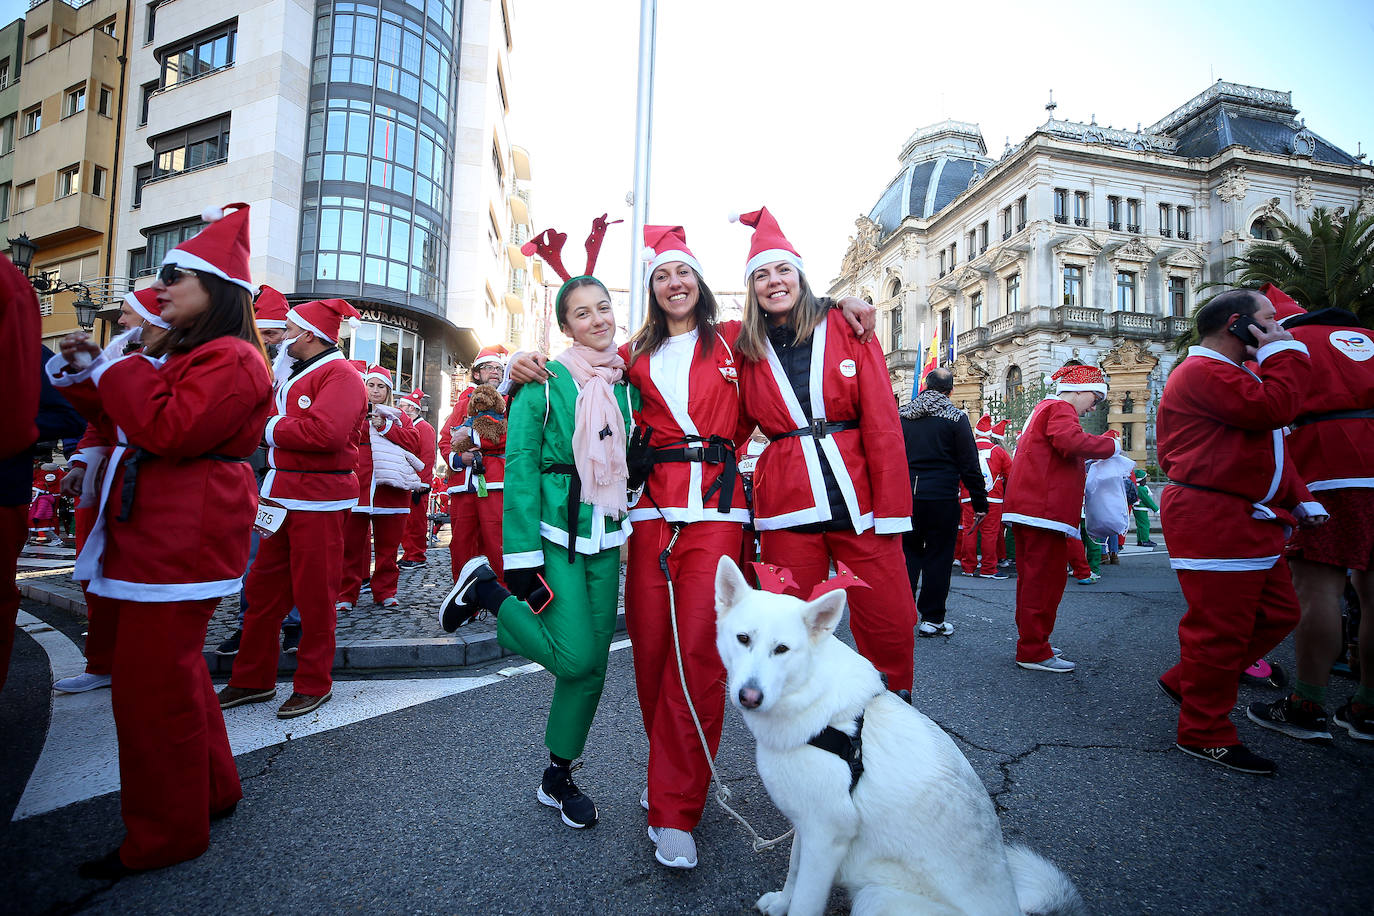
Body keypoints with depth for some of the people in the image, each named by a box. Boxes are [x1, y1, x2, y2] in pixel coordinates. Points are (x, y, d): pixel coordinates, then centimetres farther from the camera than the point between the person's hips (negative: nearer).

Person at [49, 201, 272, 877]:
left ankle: (164, 836, 12)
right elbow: (124, 420, 25)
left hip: (182, 543, -11)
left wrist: (116, 368, -11)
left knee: (151, 686, -4)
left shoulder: (231, 360, -14)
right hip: (158, 537, 11)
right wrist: (81, 372, 11)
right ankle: (212, 791, 35)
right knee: (174, 671, 19)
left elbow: (167, 431, -24)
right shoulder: (181, 354, 19)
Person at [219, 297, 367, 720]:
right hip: (281, 494, 9)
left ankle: (314, 684, 15)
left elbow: (326, 432, -25)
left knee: (313, 593, 0)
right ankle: (253, 679, 26)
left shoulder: (340, 375, -11)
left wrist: (271, 428, -11)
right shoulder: (291, 375, 20)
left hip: (319, 500, -9)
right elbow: (269, 421, 21)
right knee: (263, 586, 13)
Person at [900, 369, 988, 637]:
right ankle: (932, 618, 11)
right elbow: (969, 464, -5)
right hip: (941, 497, -3)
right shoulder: (956, 417, -4)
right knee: (938, 555, 5)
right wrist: (980, 502, 1)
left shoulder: (902, 414, 6)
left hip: (905, 495, 3)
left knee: (908, 552, 13)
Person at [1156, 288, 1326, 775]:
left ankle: (1187, 681, 25)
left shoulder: (1232, 373, 24)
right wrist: (1283, 351, -7)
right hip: (1213, 520, -11)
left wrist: (1298, 498, 15)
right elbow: (1274, 408, -23)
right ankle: (1204, 732, 8)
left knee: (1277, 612, 14)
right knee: (1221, 627, -5)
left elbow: (1270, 447, 27)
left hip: (1249, 521, 11)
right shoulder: (1202, 372, -11)